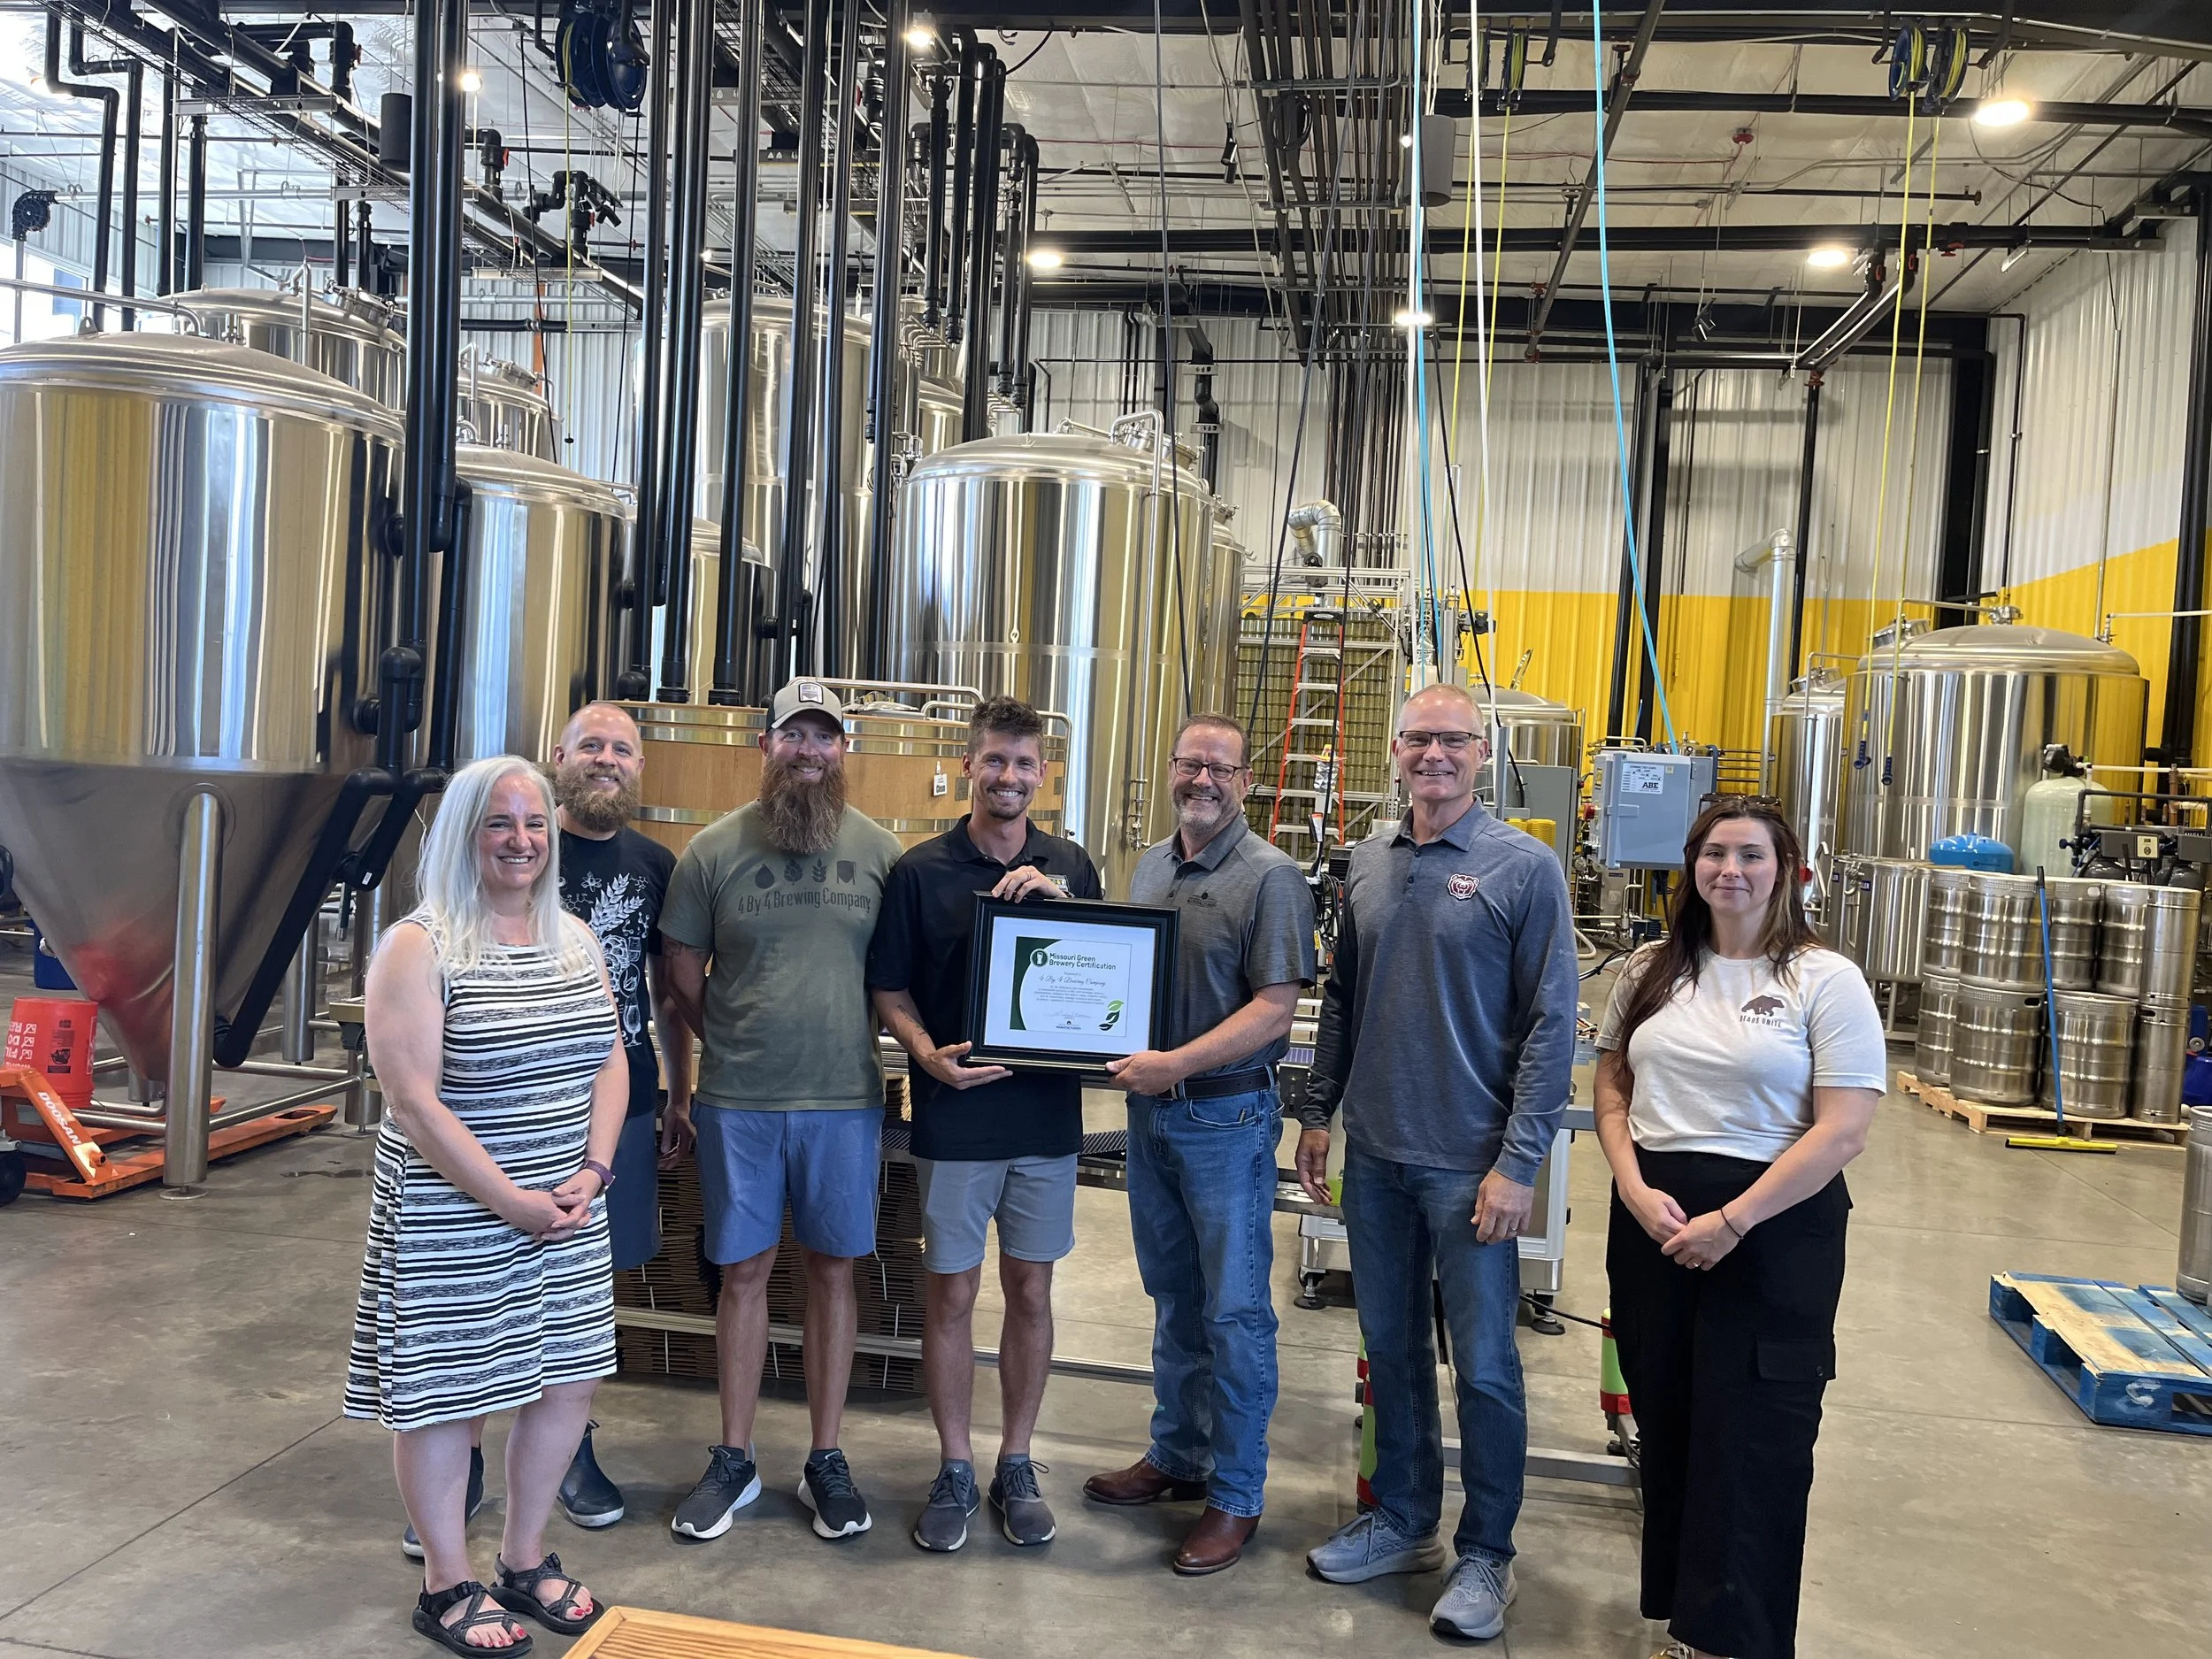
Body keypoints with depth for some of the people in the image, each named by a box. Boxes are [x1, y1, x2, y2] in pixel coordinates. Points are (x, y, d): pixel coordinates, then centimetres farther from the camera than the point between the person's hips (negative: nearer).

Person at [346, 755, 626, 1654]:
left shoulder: (574, 938, 8)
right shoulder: (418, 947, -12)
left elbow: (609, 1061, 9)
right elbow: (413, 1100, -17)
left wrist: (590, 1174, -6)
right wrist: (513, 1202, -17)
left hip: (569, 1211, 6)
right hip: (453, 1220, -6)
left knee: (567, 1379, 12)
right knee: (445, 1391, 6)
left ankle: (526, 1560, 32)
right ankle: (448, 1586, 25)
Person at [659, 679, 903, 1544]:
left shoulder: (880, 849, 0)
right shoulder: (713, 849, -2)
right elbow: (682, 970, 6)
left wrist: (852, 1043, 5)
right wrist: (736, 1046, 8)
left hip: (844, 1096, 1)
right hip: (737, 1100, 0)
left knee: (831, 1270, 10)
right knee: (744, 1272, 10)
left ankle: (826, 1459, 23)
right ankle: (733, 1460, 24)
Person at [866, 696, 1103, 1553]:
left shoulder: (1071, 868, 4)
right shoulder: (921, 871, -2)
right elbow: (890, 991, 1)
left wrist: (1056, 902, -12)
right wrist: (930, 1055, -17)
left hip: (1047, 1115, 2)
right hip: (955, 1117, -2)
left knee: (1030, 1293, 11)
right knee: (950, 1295, 6)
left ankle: (1016, 1466, 26)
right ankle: (954, 1470, 23)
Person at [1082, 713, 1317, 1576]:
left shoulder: (1270, 877, -12)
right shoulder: (1150, 866, 10)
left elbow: (1274, 1010, -17)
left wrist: (1176, 1063, -23)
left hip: (1227, 1117, -6)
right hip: (1151, 1111, 7)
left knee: (1235, 1311, 3)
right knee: (1172, 1300, 18)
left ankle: (1236, 1495, 15)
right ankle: (1176, 1457, 33)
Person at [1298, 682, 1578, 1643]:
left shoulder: (1524, 869, -9)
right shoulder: (1368, 864, 7)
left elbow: (1550, 1025, -11)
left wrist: (1518, 1164, -15)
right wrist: (1318, 1112, 11)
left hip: (1471, 1166, -5)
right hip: (1374, 1158, 5)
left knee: (1484, 1366, 5)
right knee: (1391, 1349, 16)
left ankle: (1485, 1554, 22)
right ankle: (1402, 1520, 33)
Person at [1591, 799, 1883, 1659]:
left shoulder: (1825, 982, -6)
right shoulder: (1651, 971, 8)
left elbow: (1842, 1132, -11)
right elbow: (1612, 1088, 11)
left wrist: (1732, 1221, -16)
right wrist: (1636, 1189, -6)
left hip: (1773, 1229, -4)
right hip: (1653, 1222, 4)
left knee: (1752, 1446, 1)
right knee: (1666, 1425, 12)